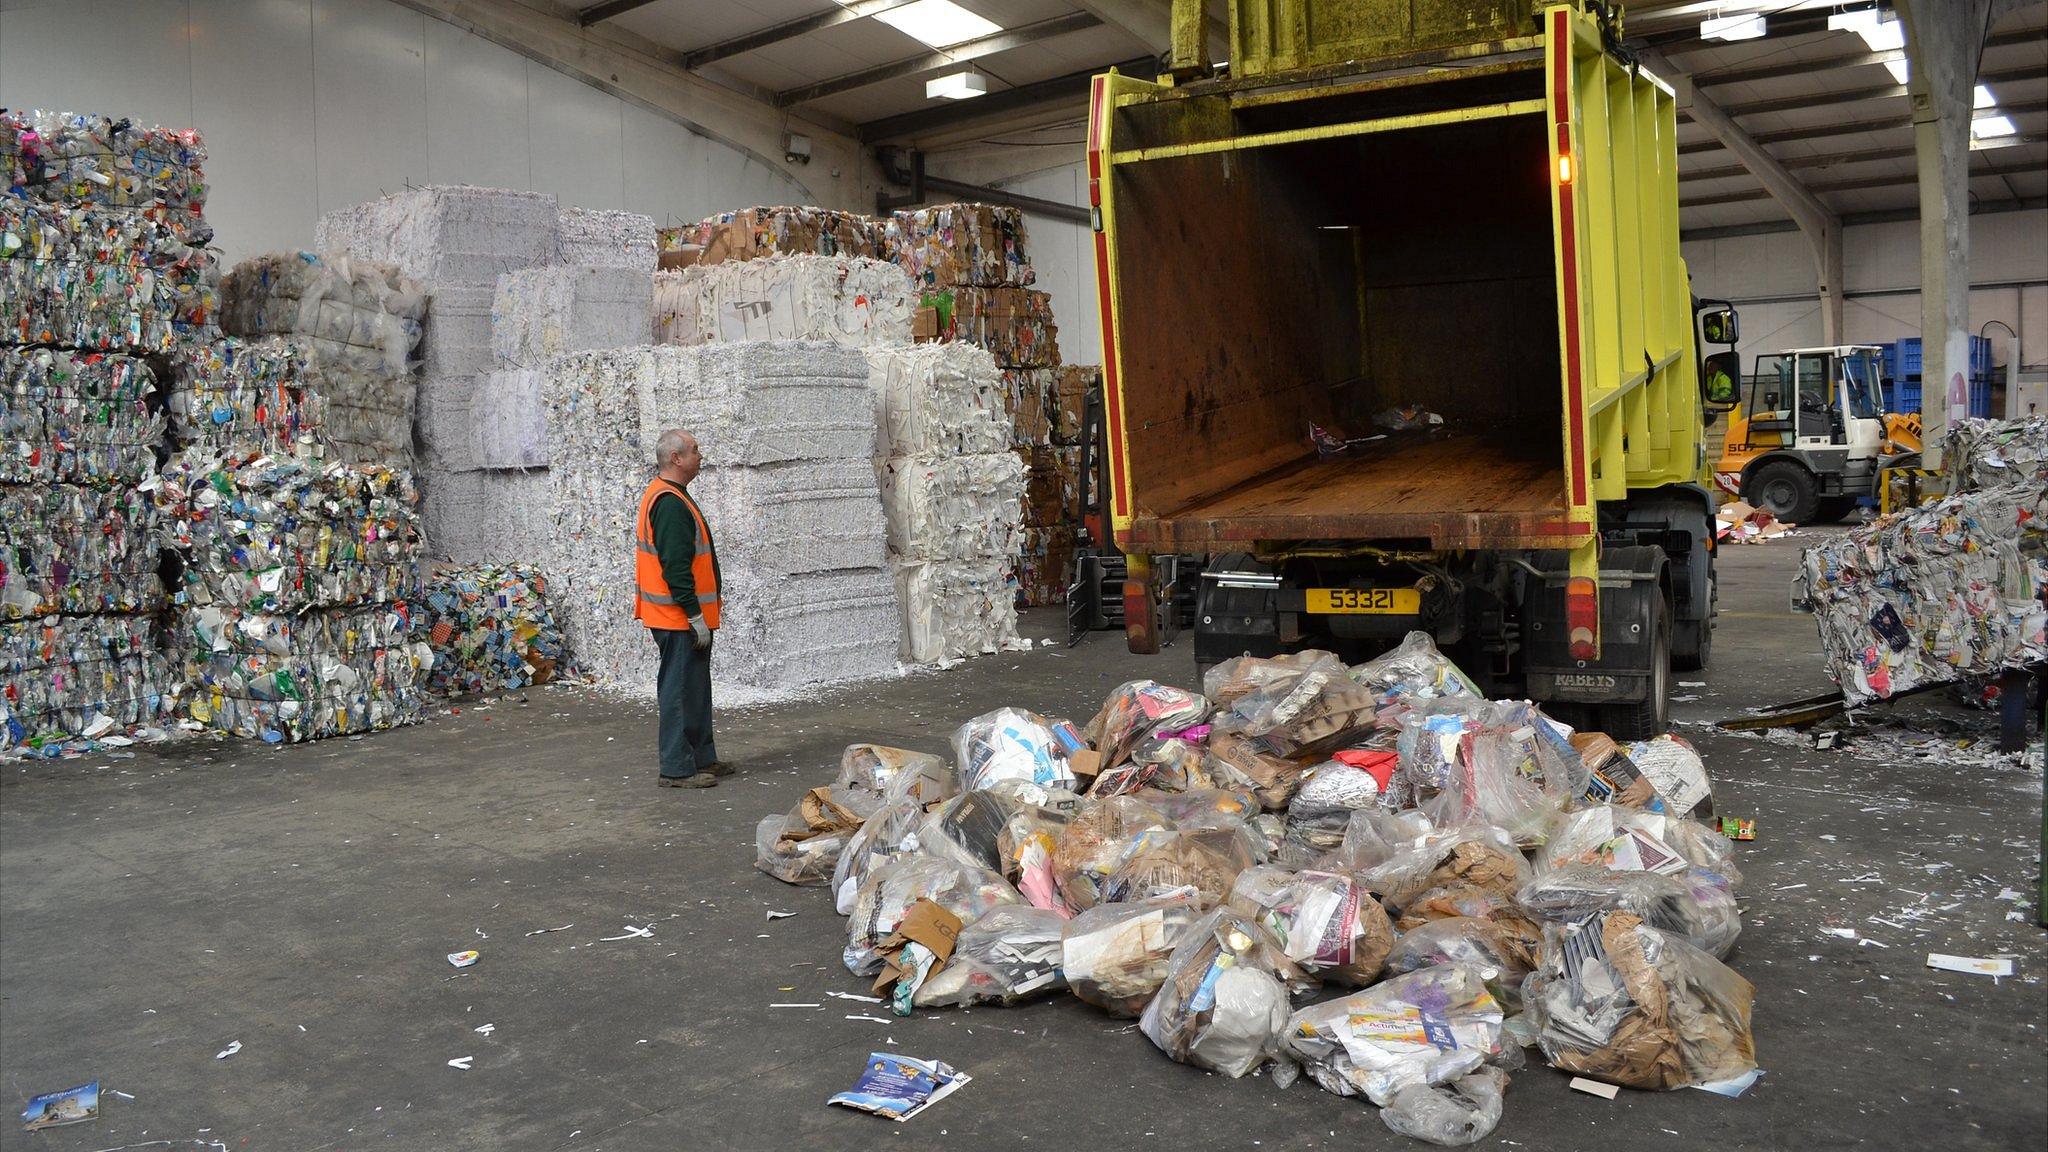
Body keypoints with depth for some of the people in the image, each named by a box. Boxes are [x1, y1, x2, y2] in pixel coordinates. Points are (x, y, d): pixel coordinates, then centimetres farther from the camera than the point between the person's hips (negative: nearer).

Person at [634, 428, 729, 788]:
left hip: (679, 616, 11)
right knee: (680, 691, -5)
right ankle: (677, 769, 1)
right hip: (680, 617, -11)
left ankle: (702, 758, 26)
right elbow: (676, 567, -23)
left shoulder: (663, 495, 16)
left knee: (695, 688, 17)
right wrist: (696, 616, -20)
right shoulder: (670, 503, -19)